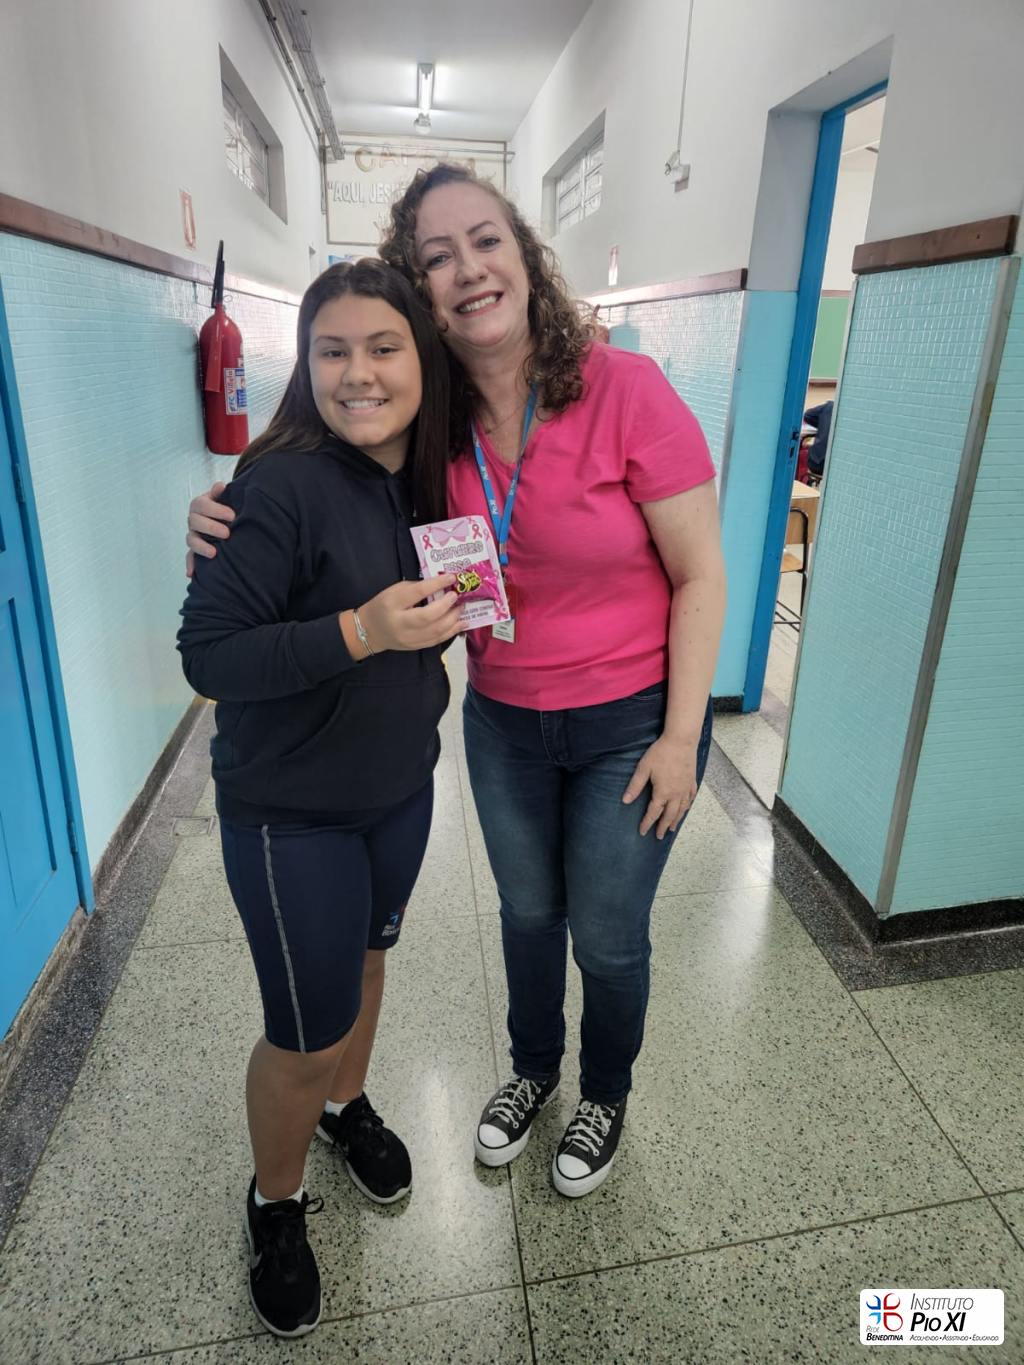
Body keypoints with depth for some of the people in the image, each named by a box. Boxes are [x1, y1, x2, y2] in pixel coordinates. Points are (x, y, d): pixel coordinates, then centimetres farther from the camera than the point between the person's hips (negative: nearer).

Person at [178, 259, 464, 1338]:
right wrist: (359, 633, -33)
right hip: (292, 813, -6)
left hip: (401, 786, 7)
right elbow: (207, 655, -24)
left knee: (366, 954, 27)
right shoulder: (283, 485, -22)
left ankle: (348, 1105, 56)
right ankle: (274, 1205, 40)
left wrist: (440, 619, -6)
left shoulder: (423, 480, -1)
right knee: (305, 1035, 8)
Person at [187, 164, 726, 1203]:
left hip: (631, 721, -3)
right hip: (501, 724, 4)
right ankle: (532, 1071, 54)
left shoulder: (625, 390, -19)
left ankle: (606, 1097, 47)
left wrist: (681, 736, -14)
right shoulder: (433, 424, -7)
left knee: (607, 936, 14)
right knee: (528, 911, 23)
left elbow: (699, 577, -15)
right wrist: (231, 521, -14)